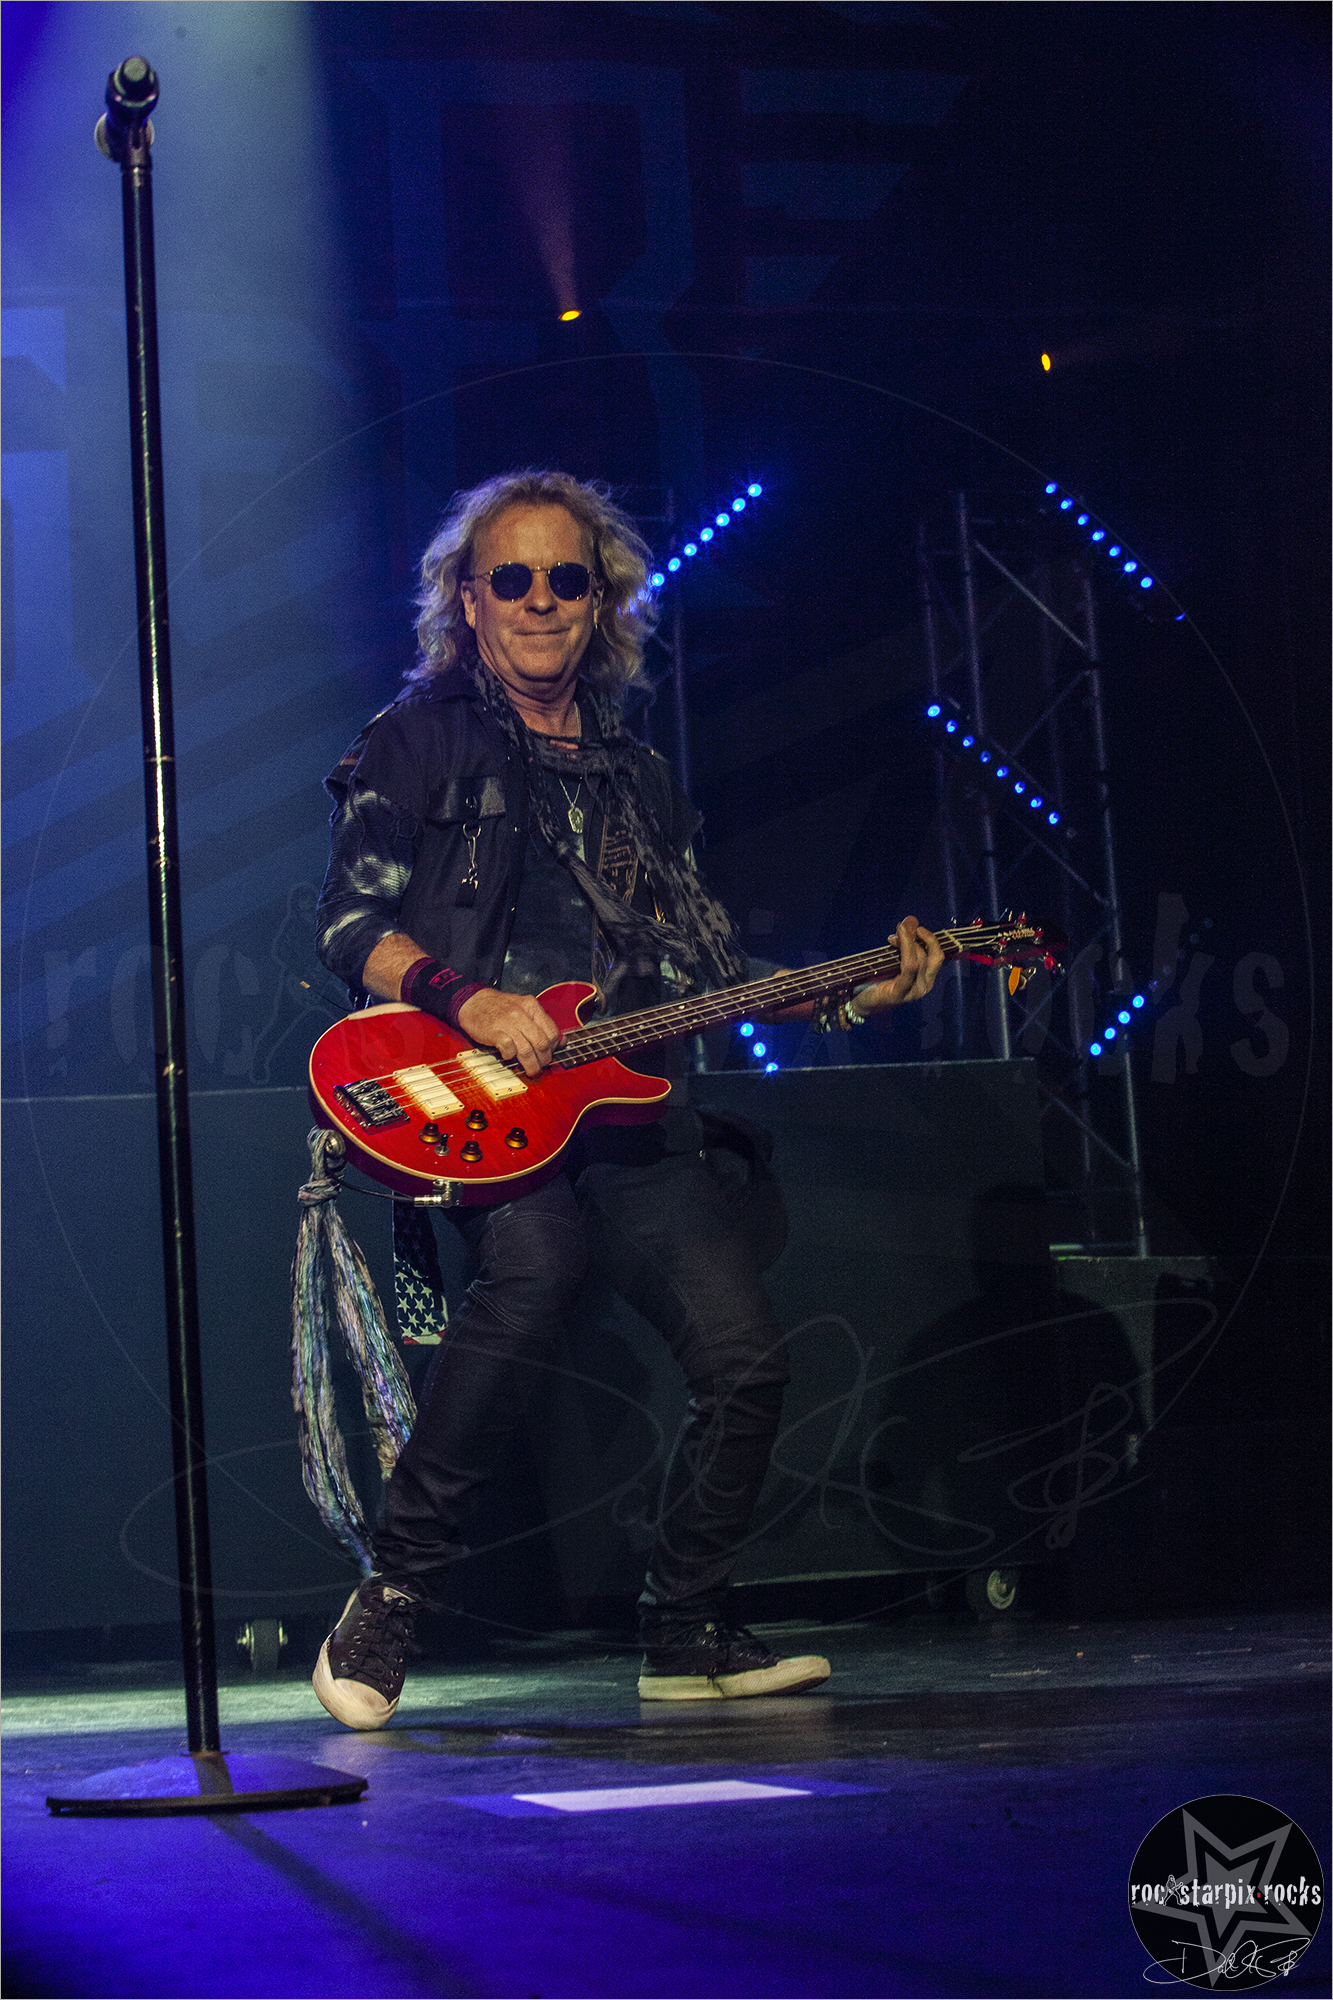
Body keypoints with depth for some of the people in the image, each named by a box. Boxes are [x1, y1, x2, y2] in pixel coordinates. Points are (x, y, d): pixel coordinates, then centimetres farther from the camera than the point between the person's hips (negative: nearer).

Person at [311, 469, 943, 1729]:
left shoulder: (636, 778, 23)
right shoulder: (423, 739, 8)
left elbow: (711, 973, 21)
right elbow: (350, 926, -2)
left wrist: (855, 994, 9)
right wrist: (469, 1001, -18)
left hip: (623, 1103, 6)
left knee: (745, 1353, -8)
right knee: (534, 1267, -34)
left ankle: (685, 1636, 11)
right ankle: (393, 1595, -22)